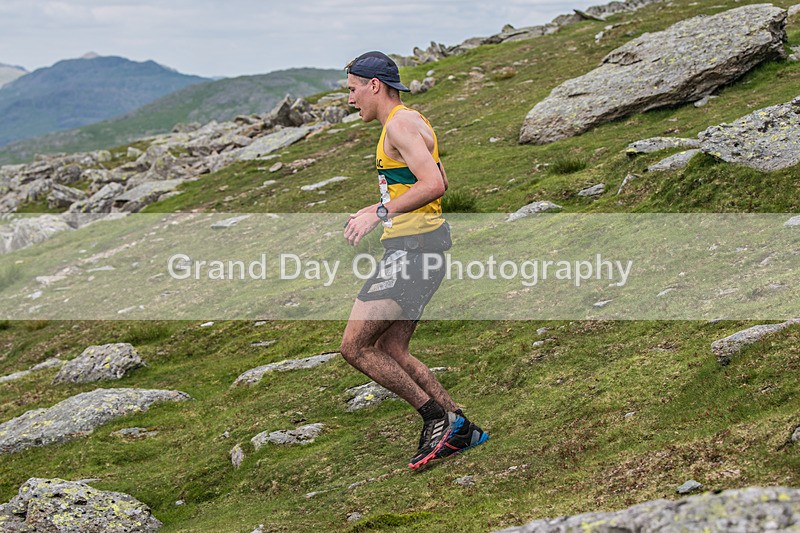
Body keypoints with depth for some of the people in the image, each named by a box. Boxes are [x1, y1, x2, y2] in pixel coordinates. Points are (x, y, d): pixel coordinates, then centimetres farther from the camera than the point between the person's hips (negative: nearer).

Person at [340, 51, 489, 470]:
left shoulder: (401, 124, -13)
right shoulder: (409, 121, 20)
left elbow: (433, 185, -24)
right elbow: (436, 183, 30)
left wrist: (380, 213, -22)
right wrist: (376, 207, 26)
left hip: (412, 247, -11)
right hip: (415, 246, 11)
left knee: (354, 347, -8)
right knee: (390, 352, 12)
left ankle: (437, 419, -2)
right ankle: (460, 429, 15)